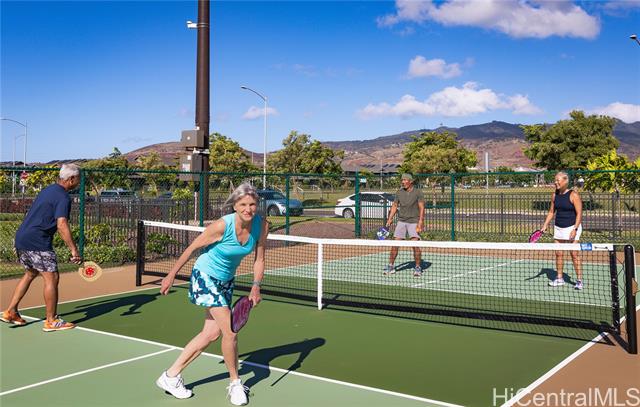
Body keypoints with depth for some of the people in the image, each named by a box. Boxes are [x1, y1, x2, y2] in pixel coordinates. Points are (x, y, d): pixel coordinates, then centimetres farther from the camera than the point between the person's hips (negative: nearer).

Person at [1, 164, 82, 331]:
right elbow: (61, 225, -25)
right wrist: (74, 249, -27)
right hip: (37, 242, -10)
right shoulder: (63, 197, -13)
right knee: (52, 278, -3)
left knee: (30, 274, 24)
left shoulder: (47, 190, 17)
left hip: (21, 237, 10)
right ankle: (51, 321, 3)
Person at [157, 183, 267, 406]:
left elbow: (259, 259, -3)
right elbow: (191, 248, -16)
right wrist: (171, 275, -8)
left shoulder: (261, 225, -15)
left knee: (212, 333, 8)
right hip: (205, 277, -6)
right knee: (230, 332, -12)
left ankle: (171, 375, 22)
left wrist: (256, 286, -16)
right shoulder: (222, 226, -28)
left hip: (226, 281, 7)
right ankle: (235, 383, 10)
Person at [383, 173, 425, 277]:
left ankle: (418, 268, 2)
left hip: (414, 222, -4)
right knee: (395, 244, -1)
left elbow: (421, 208, -7)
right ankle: (391, 266, 10)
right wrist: (389, 219, 5)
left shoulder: (418, 192, -4)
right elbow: (394, 206, 14)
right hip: (401, 221, 4)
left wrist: (420, 223, -17)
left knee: (415, 245, -12)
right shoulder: (399, 193, 8)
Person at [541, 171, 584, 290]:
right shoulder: (555, 195, 7)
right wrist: (545, 225, 8)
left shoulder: (574, 195, -11)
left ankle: (580, 280, 0)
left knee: (574, 253, -7)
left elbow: (579, 214, -12)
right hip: (558, 227, 6)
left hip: (572, 227, -6)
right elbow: (551, 212, 16)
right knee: (558, 253, 7)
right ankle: (559, 279, 16)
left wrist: (575, 229, -19)